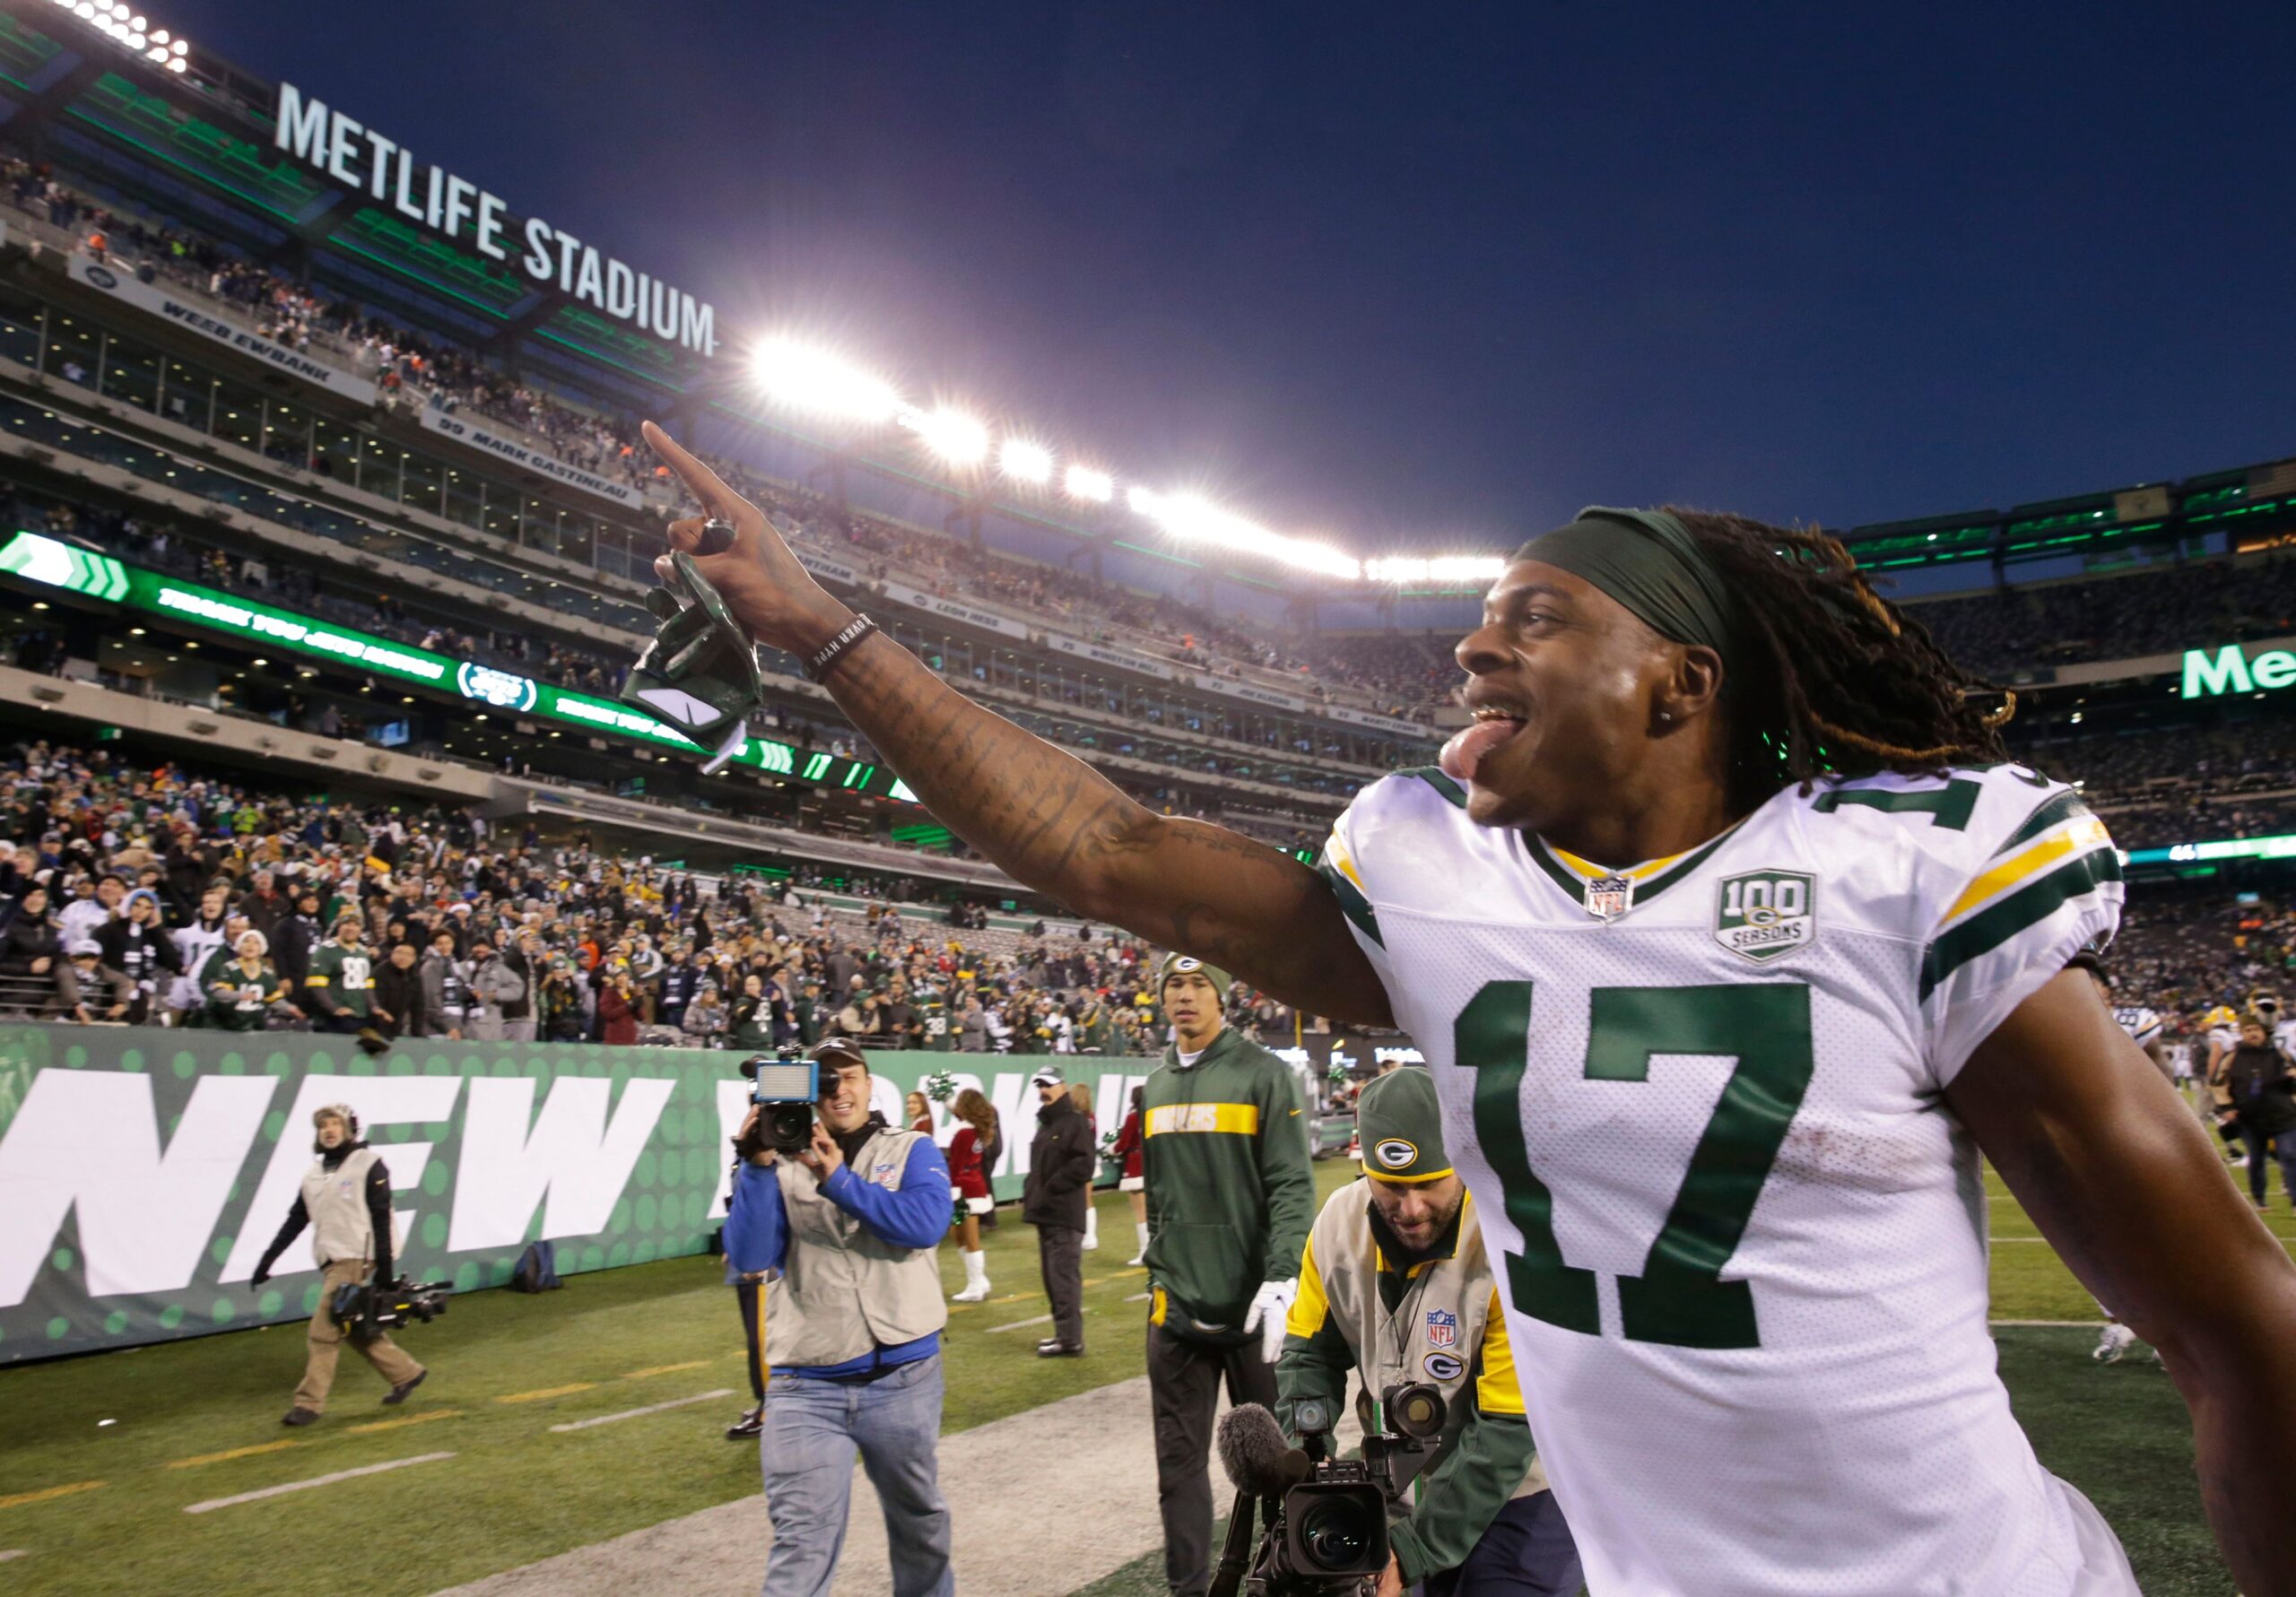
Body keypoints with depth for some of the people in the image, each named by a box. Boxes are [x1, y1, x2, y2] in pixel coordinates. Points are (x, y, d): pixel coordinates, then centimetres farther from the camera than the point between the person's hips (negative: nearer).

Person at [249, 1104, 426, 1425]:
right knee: (356, 1329, 10)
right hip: (329, 1262, 7)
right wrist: (267, 1259, 12)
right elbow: (295, 1220, 17)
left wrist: (384, 1266, -13)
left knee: (325, 1330, -10)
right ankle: (406, 1374, 22)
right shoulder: (314, 1173, 15)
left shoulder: (369, 1165, -5)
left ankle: (310, 1403, -4)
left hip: (354, 1259, -7)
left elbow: (381, 1218, -9)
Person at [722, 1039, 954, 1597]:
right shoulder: (785, 1163, 3)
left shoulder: (912, 1151, 2)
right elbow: (750, 1257, -8)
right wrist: (757, 1166, -18)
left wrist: (838, 1178, -20)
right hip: (805, 1386, -1)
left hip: (904, 1378, 1)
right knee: (802, 1544, -8)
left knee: (918, 1517, 21)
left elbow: (926, 1223, -17)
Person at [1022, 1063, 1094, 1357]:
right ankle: (1064, 1333, 22)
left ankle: (1070, 1340, -3)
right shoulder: (1045, 1123, 19)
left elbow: (1082, 1167, -19)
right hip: (1047, 1214, 10)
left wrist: (1049, 1190, -16)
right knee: (1051, 1277, 14)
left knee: (1064, 1277, -8)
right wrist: (1031, 1193, 9)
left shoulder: (1076, 1121, -10)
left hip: (1064, 1215, -10)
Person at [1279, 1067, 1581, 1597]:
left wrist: (1414, 1549, -21)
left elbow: (1508, 1432, -25)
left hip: (1511, 1501, -5)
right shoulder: (1340, 1221, -12)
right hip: (1400, 1495, 5)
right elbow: (1310, 1352, 0)